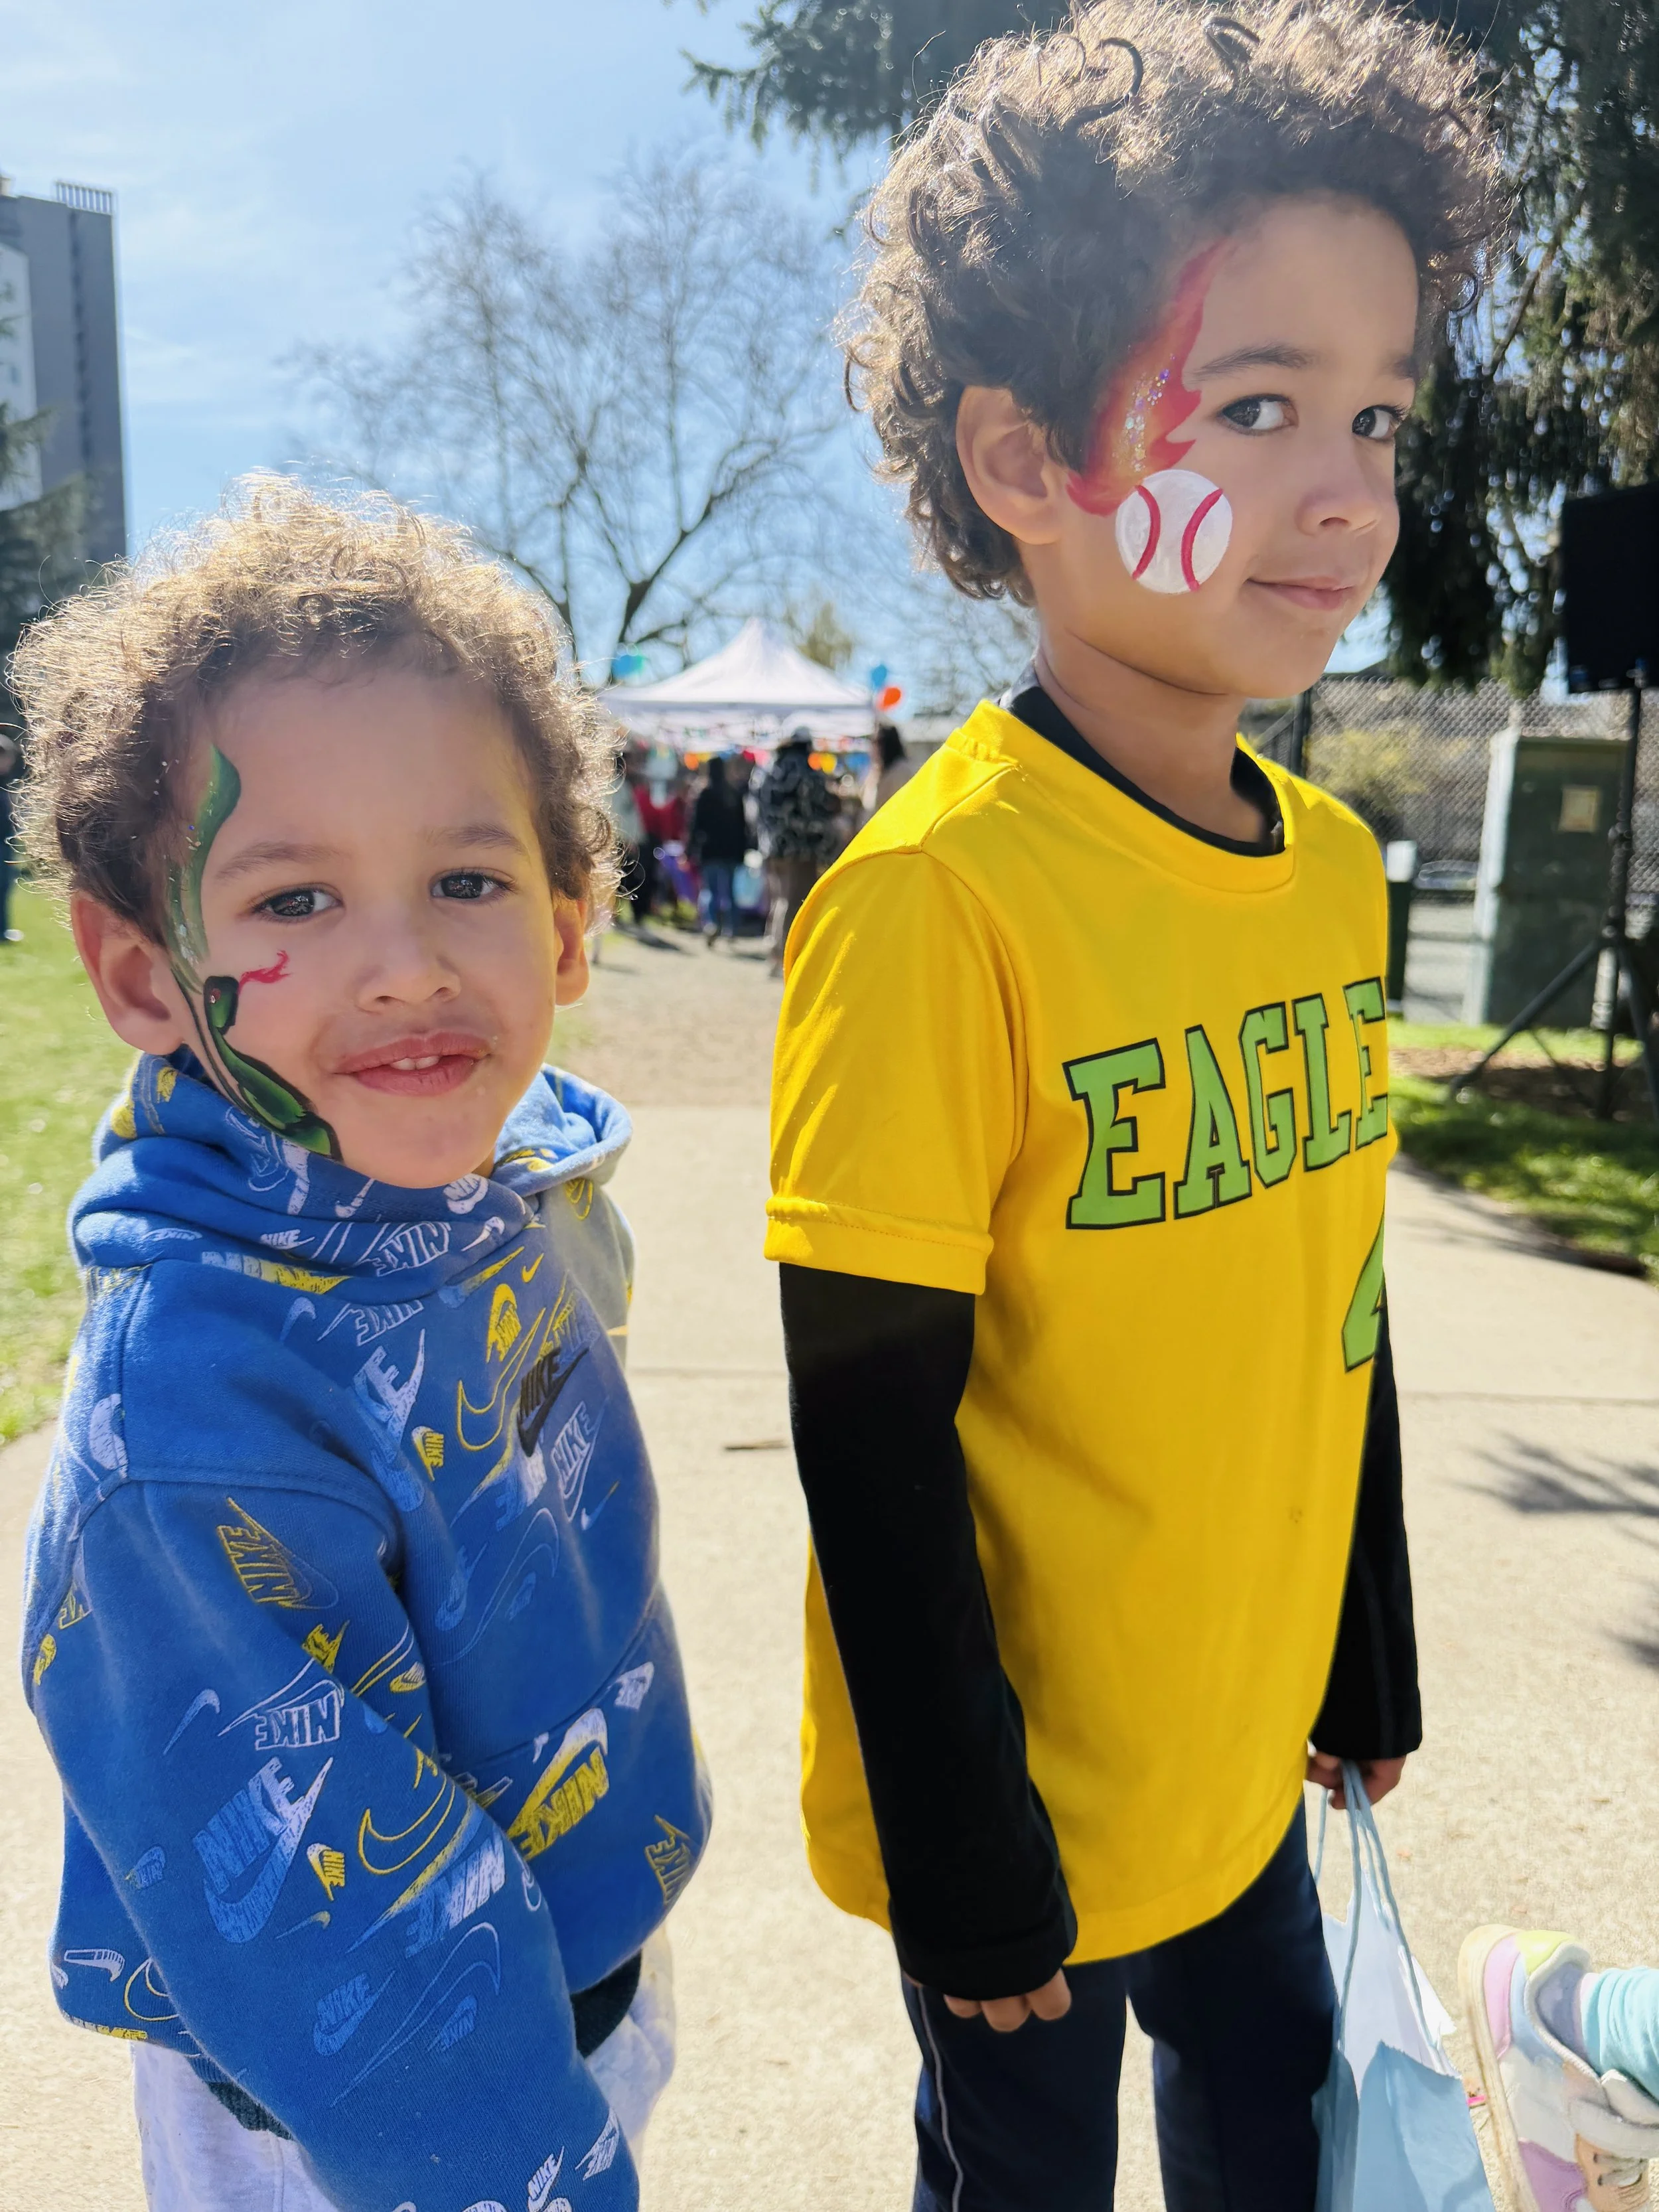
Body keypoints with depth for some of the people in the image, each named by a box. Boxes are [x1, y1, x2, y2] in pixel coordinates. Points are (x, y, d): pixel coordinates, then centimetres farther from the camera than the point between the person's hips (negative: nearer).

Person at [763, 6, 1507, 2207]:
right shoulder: (938, 895, -25)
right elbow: (873, 1434, -21)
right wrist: (964, 1859, -12)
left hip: (1238, 1752, 6)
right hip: (1026, 1795, -6)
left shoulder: (1336, 864, -2)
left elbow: (1332, 1296, 6)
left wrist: (1369, 1667, 13)